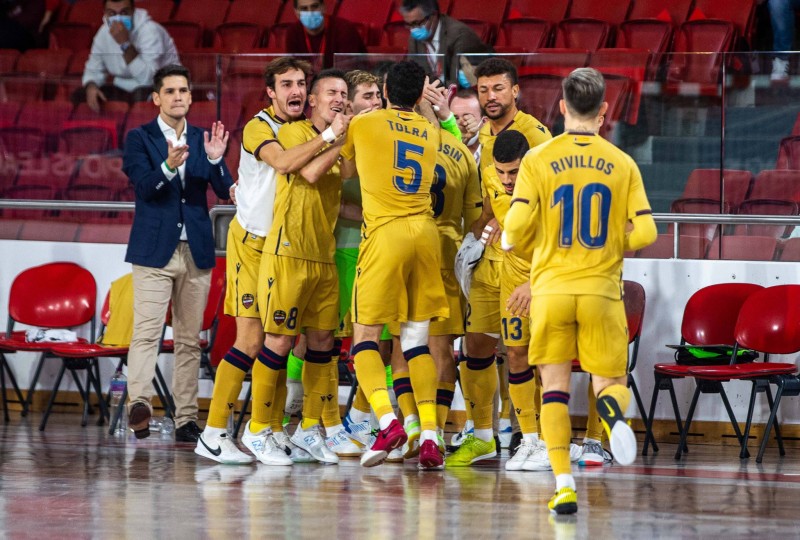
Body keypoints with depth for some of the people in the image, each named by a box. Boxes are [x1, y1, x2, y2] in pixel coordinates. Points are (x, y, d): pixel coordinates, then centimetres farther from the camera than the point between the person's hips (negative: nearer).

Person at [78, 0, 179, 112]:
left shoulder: (150, 30, -23)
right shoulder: (103, 33, -3)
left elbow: (148, 78, -33)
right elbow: (93, 70, 5)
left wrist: (125, 44, -37)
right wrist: (91, 86, -18)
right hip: (124, 89, 7)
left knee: (142, 94, -40)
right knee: (79, 95, -9)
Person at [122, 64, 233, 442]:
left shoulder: (203, 139, 11)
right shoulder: (140, 138, 2)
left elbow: (225, 190, 2)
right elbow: (143, 186, -13)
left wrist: (215, 159, -18)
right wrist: (168, 167, -32)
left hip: (196, 251, 4)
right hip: (154, 251, -4)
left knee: (189, 339, 5)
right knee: (147, 331, -15)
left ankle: (186, 419, 5)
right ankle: (138, 404, -27)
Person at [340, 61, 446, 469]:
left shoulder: (363, 125, 4)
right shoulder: (431, 134, 15)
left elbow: (346, 171, 19)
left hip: (386, 233, -4)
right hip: (426, 232, 4)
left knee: (365, 337, 0)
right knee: (416, 339, 10)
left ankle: (387, 421, -20)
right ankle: (429, 435, -1)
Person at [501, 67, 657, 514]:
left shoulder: (539, 159, -1)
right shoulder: (622, 164, 3)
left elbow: (519, 223, -11)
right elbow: (645, 231, -3)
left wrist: (507, 241, 12)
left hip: (552, 288, 0)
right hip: (602, 289, 0)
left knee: (555, 388, 7)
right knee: (611, 382, 10)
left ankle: (564, 484, -6)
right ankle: (613, 406, -28)